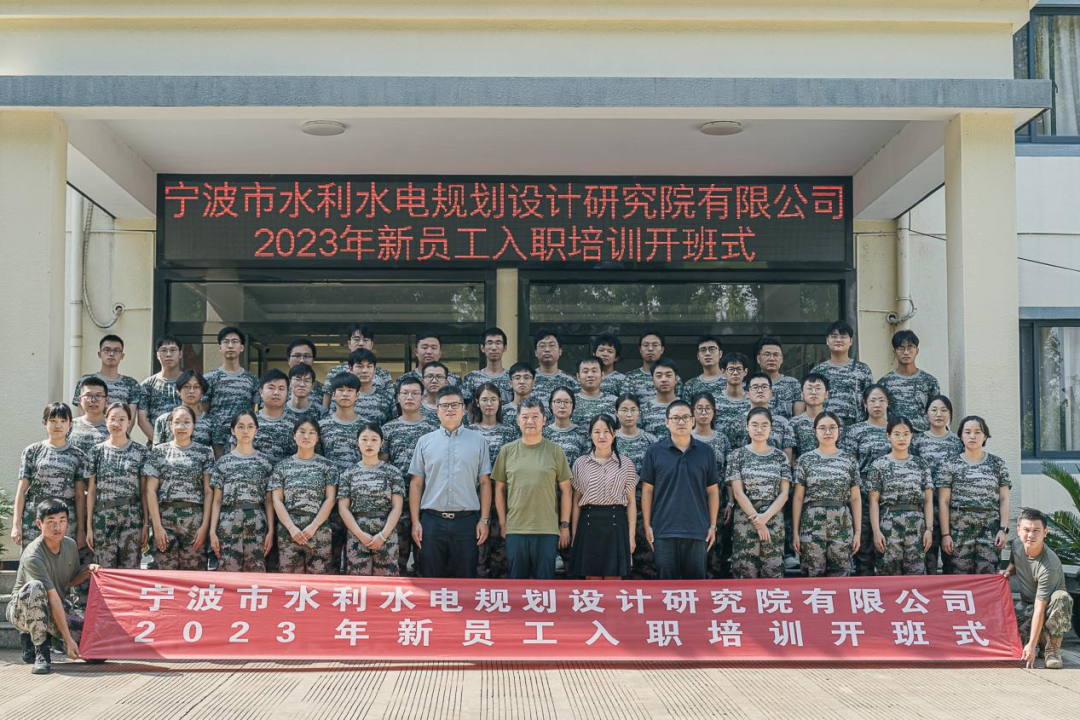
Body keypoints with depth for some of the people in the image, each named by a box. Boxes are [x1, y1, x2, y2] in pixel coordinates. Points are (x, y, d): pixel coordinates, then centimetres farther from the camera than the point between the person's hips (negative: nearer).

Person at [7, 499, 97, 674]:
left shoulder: (70, 545, -3)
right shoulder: (32, 555, -26)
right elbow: (53, 599, -30)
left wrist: (88, 571, -9)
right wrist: (68, 640, -32)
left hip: (58, 608, 6)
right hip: (23, 609, -6)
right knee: (35, 587, -39)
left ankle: (45, 635, 12)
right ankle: (40, 650, -24)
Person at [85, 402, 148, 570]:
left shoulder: (140, 451, 5)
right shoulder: (97, 451, 6)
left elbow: (144, 490, 4)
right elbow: (91, 491, 7)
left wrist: (146, 523, 0)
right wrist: (89, 525, 3)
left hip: (132, 518, 0)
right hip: (103, 518, 1)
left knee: (131, 569, 0)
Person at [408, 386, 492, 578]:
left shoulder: (478, 440, 6)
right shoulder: (425, 441, 8)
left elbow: (485, 482, 5)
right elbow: (416, 483, 7)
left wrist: (484, 519, -1)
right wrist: (415, 521, 0)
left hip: (466, 521, -1)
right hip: (432, 521, 1)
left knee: (465, 577, 4)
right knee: (431, 578, 6)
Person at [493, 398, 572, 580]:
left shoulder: (555, 451, 1)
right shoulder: (507, 451, 5)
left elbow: (566, 490, 4)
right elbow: (499, 488, 10)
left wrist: (565, 525, 1)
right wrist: (502, 522, 5)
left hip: (547, 530, -1)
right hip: (515, 530, 1)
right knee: (517, 579, 9)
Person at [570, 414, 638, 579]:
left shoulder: (625, 464, 5)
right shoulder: (581, 464, 7)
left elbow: (631, 502, 5)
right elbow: (576, 502, 9)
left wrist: (631, 535, 0)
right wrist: (574, 534, 5)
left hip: (615, 523, -1)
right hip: (589, 523, 1)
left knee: (613, 578, 0)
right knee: (592, 578, 2)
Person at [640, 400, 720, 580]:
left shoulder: (706, 452, 5)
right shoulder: (654, 452, 1)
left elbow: (712, 491, 8)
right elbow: (647, 490, 3)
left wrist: (713, 525, 4)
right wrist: (647, 525, -1)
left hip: (697, 530, 1)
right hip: (664, 530, -1)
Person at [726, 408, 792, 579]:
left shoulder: (780, 456, 7)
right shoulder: (738, 455, 1)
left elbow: (784, 493, 1)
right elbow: (738, 493, -5)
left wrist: (765, 517, -13)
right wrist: (757, 522, -12)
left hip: (774, 522, 2)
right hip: (745, 522, -2)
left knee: (773, 572, 1)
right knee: (746, 573, -2)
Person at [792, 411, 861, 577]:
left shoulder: (849, 461, 7)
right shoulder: (804, 460, 3)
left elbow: (855, 498, 8)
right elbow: (798, 497, 3)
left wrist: (858, 531, 2)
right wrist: (795, 531, -2)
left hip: (842, 527, 1)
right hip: (812, 526, -1)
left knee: (840, 576, 1)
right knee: (812, 576, 0)